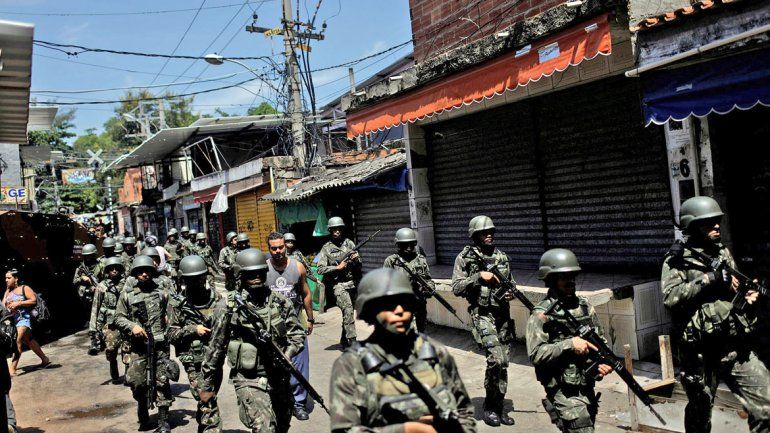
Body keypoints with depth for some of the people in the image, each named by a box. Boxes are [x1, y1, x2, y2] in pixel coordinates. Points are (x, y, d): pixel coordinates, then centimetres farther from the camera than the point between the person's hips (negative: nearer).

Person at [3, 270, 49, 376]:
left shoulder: (24, 288, -3)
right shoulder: (8, 292, 16)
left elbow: (34, 300, -12)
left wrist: (18, 303, -18)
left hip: (24, 318, -8)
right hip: (12, 319, 8)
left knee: (18, 341, -22)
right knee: (29, 340, 16)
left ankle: (12, 368, -24)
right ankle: (45, 359, 29)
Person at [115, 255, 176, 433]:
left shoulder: (161, 293, 6)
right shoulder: (127, 294, 5)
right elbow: (119, 318, 6)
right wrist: (132, 326, -11)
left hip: (160, 345, 0)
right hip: (138, 346, 0)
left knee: (162, 382, 1)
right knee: (136, 381, 2)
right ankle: (143, 414, 28)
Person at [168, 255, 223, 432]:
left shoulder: (216, 298, 2)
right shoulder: (179, 304, -4)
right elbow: (171, 334, -2)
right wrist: (193, 330, -15)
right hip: (194, 362, -3)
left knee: (207, 401, 18)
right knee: (208, 405, -7)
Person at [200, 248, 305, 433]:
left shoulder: (281, 302, 0)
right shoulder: (228, 306, -8)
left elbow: (297, 333, 8)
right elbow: (216, 347, -1)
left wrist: (287, 354, -12)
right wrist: (208, 385, 5)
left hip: (280, 378, 4)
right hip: (249, 381, -4)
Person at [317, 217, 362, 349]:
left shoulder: (349, 243, 10)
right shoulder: (326, 248, 1)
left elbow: (359, 264, 14)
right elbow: (320, 269, -4)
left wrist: (356, 258, -9)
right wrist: (338, 267, -12)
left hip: (353, 282, 4)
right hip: (339, 284, -4)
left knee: (348, 312, 11)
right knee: (348, 309, -21)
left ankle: (344, 341, 25)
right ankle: (352, 341, -23)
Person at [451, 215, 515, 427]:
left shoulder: (502, 256, 12)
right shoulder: (465, 257, -2)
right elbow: (456, 288, -9)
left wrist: (511, 293, 0)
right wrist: (479, 276, -18)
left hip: (503, 315, 6)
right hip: (482, 314, -5)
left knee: (503, 363, 8)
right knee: (496, 359, -18)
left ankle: (498, 407, 24)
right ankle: (490, 406, 1)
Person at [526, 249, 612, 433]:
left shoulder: (585, 306, 7)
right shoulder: (541, 314, -11)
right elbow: (535, 355, -19)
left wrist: (604, 361, -6)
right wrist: (569, 345, -24)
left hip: (587, 387, 6)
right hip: (563, 392, -6)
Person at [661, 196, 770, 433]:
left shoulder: (724, 253, 12)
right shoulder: (677, 260, -6)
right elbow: (670, 297, -21)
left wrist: (750, 294, 2)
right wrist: (710, 279, -21)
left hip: (737, 349, 5)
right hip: (700, 354, -4)